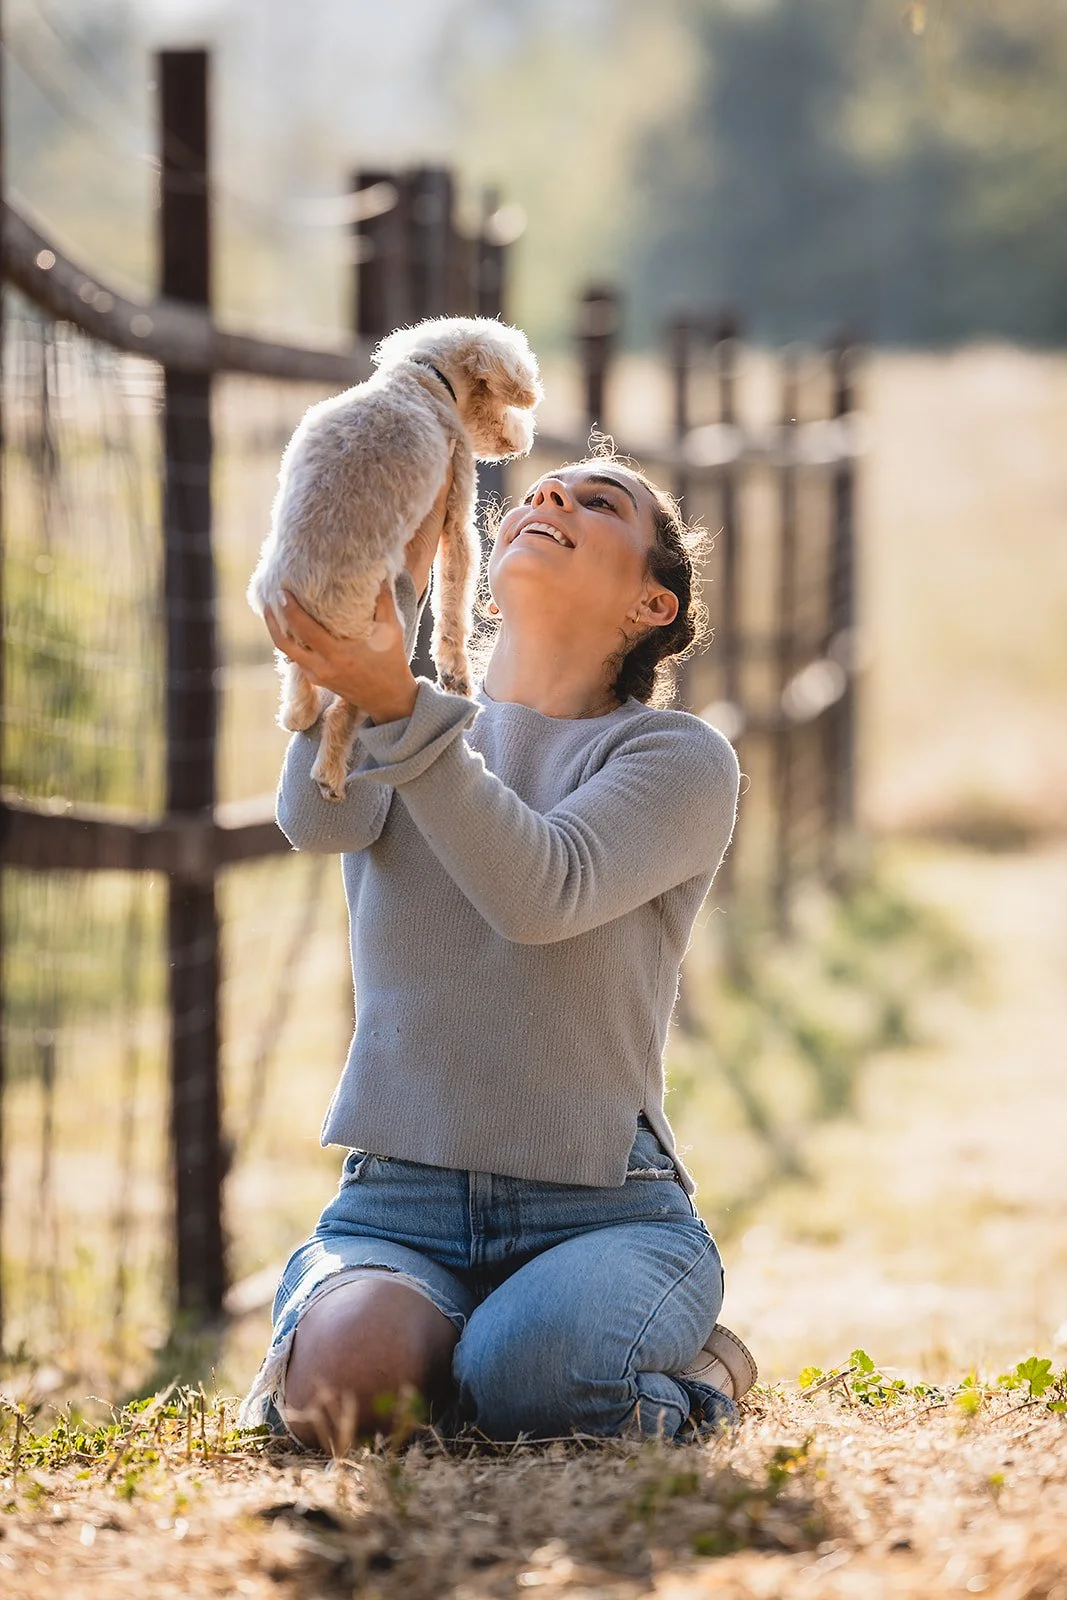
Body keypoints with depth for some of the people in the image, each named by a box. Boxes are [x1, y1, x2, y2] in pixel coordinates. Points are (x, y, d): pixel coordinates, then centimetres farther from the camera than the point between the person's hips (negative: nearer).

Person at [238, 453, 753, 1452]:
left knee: (530, 1380, -35)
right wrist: (397, 578, -9)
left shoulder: (680, 757, 3)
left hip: (603, 1212, -2)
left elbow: (541, 891, -18)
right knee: (344, 1377, -32)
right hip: (397, 1207, 2)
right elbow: (317, 819, -11)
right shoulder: (406, 740, 15)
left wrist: (394, 703, -31)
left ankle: (691, 1369, -1)